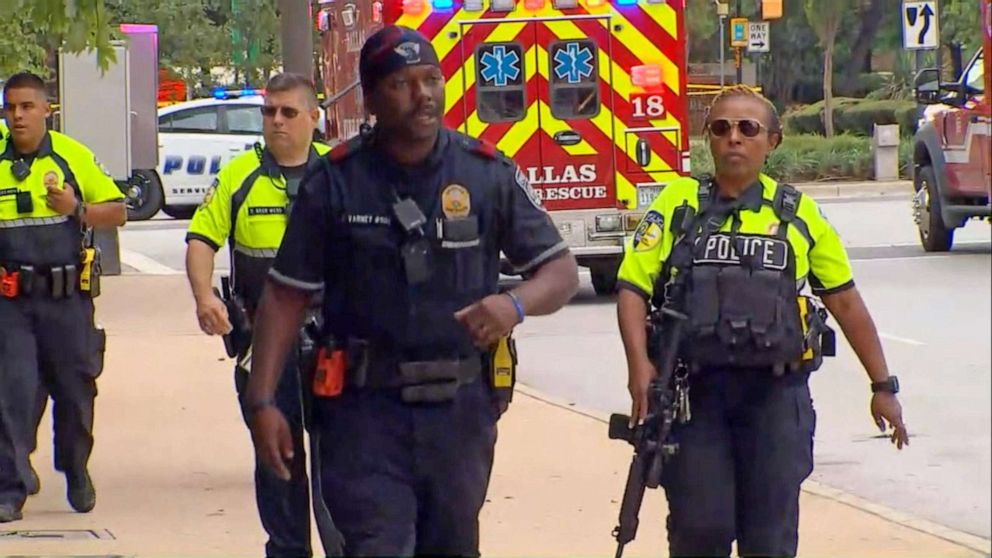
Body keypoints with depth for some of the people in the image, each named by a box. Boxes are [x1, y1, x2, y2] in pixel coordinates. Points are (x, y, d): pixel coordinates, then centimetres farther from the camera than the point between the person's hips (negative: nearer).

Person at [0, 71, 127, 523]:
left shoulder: (74, 156, 2)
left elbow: (117, 212, 5)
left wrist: (77, 209, -13)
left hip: (68, 298, 0)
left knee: (75, 390, 10)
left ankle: (77, 475, 32)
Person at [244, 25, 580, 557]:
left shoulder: (489, 173, 0)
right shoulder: (334, 182, -2)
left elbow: (561, 271, 4)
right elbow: (285, 294, 2)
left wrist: (515, 304, -19)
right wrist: (262, 402, -6)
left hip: (461, 407, 2)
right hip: (366, 411, -2)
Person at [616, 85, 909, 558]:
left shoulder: (797, 213, 7)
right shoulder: (678, 204, 4)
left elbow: (846, 302, 12)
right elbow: (633, 288, 0)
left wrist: (882, 385, 12)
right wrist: (639, 366, -15)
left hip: (775, 394, 0)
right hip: (695, 393, 0)